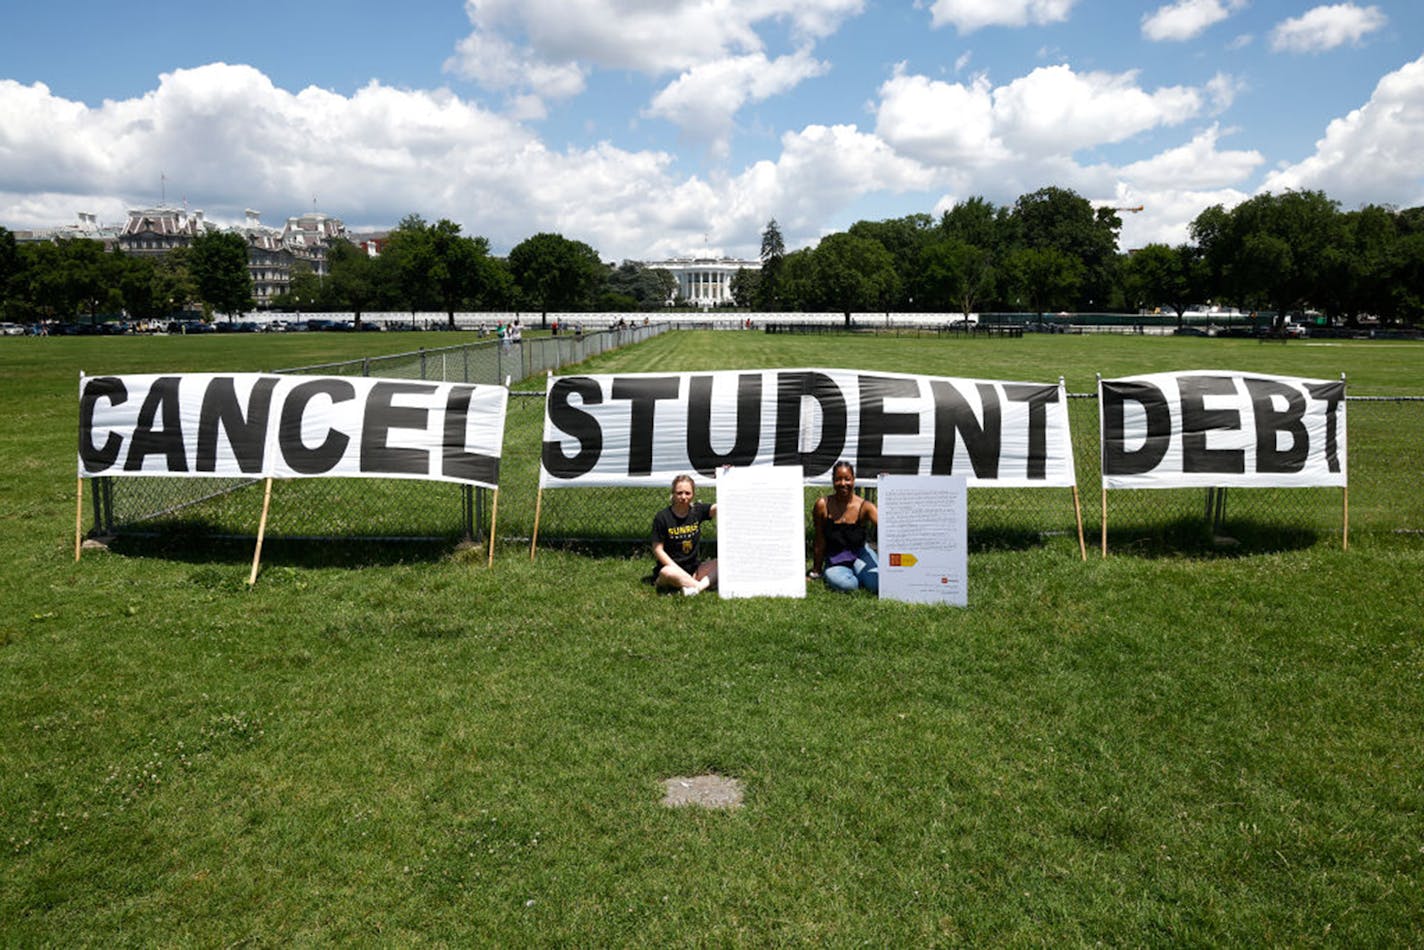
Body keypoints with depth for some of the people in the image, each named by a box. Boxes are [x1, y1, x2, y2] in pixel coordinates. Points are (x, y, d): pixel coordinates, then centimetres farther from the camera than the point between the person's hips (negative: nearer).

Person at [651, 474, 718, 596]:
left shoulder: (697, 510, 3)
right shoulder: (662, 518, -8)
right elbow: (658, 550, -8)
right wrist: (679, 572, -18)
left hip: (693, 568, 4)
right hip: (671, 566, -4)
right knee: (668, 572, -39)